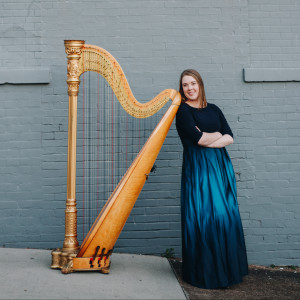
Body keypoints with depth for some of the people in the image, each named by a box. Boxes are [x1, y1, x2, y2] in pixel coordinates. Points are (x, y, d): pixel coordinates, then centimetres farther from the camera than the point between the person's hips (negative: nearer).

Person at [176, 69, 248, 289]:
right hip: (198, 169, -5)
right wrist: (218, 134, 2)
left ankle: (226, 270, 14)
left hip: (221, 166, 5)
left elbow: (230, 138, 4)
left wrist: (207, 139, -9)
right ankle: (205, 274, 3)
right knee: (204, 218, -6)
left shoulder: (213, 110, 15)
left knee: (225, 216, 3)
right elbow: (197, 138, -13)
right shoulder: (183, 110, 0)